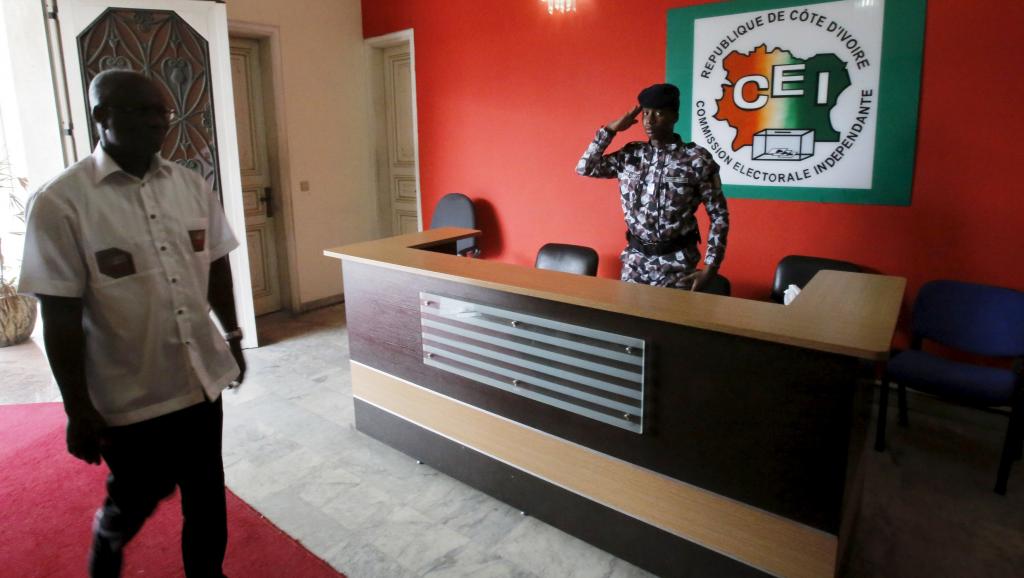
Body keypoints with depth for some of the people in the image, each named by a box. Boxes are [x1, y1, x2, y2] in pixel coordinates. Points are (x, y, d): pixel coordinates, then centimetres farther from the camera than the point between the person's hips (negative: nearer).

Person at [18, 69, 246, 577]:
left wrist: (232, 337, 13)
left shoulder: (192, 185, 0)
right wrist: (77, 408, -11)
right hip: (129, 391, -4)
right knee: (139, 496, 17)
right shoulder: (60, 203, -15)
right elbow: (60, 316, -14)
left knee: (205, 488, 18)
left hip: (202, 374, 4)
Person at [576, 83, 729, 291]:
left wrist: (710, 268, -10)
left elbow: (719, 215, -4)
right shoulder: (631, 155, 5)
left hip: (677, 263, -3)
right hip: (635, 260, 4)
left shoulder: (697, 159, -7)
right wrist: (610, 129, 2)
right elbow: (585, 168, 8)